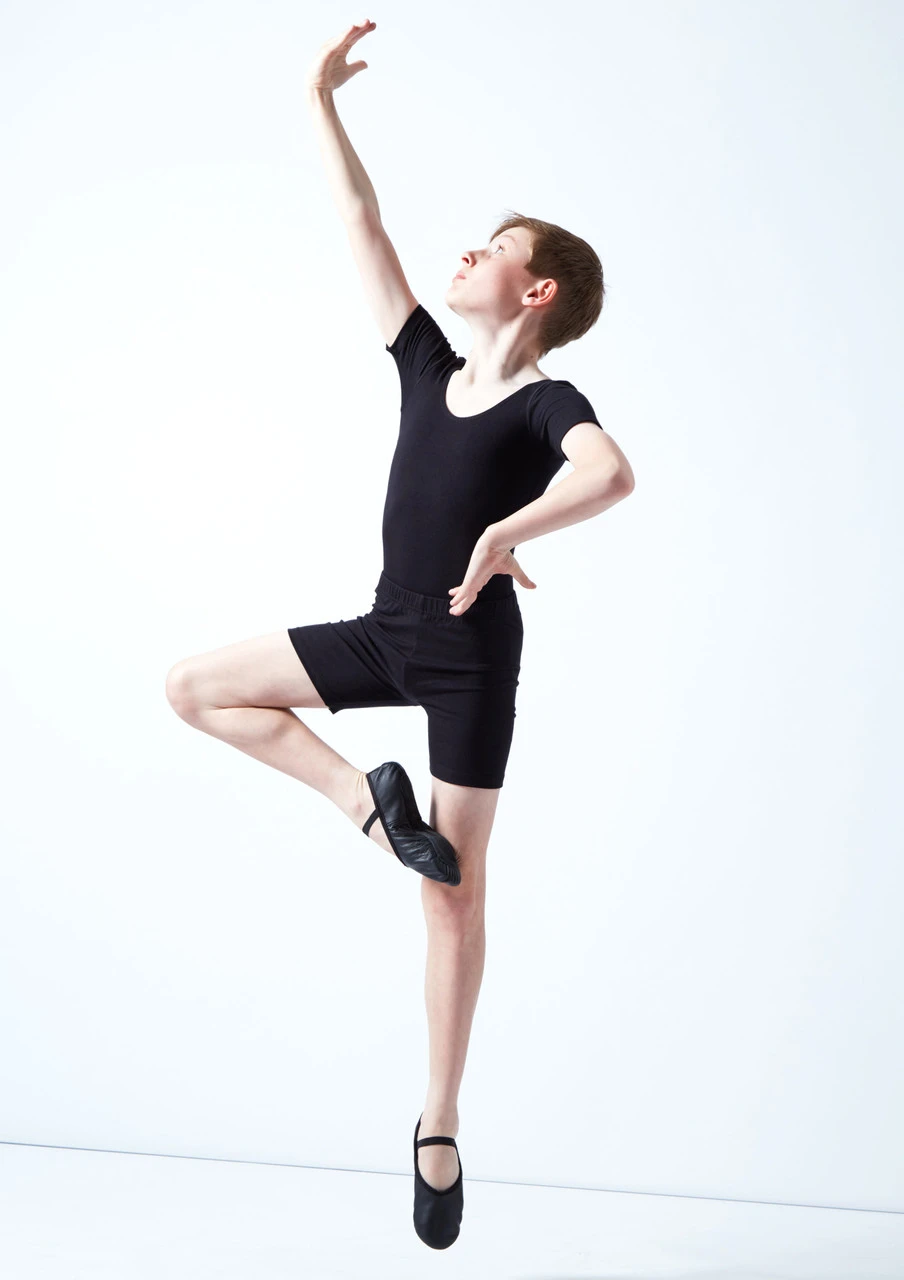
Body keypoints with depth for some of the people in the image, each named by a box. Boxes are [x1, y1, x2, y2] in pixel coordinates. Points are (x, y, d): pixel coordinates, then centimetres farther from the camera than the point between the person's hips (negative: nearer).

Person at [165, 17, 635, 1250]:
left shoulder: (547, 403, -10)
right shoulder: (428, 364, 7)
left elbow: (613, 473, -33)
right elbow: (362, 224, 9)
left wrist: (501, 536, -34)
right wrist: (323, 101, 10)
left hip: (472, 652, -6)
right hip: (385, 634, 6)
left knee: (455, 893, 0)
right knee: (193, 686, 2)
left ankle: (440, 1128, 11)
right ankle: (368, 797, 3)